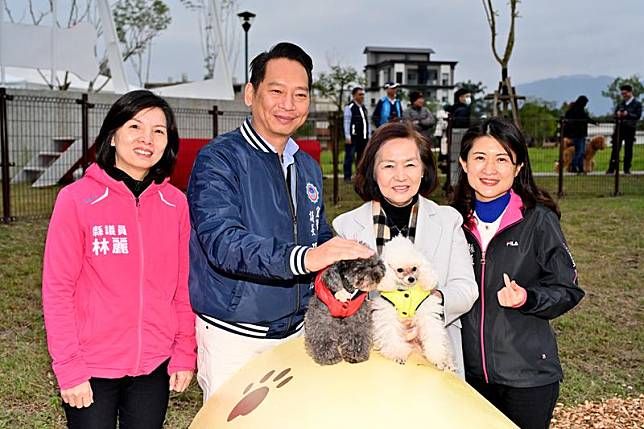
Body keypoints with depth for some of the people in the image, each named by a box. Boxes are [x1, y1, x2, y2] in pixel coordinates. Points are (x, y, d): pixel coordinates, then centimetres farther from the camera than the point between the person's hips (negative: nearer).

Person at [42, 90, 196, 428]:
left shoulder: (175, 203, 1)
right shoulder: (76, 199, -8)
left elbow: (184, 285, 5)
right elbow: (57, 288, -8)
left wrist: (185, 353, 2)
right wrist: (69, 368, -10)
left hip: (155, 366, 3)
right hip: (91, 369, -3)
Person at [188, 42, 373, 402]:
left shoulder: (308, 168, 10)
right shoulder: (220, 159, -12)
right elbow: (221, 242, -26)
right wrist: (302, 258, -40)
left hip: (297, 331, 6)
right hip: (234, 339, -6)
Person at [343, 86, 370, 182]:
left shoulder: (364, 108, 16)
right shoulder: (349, 107, -5)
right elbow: (347, 123, -8)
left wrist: (369, 136, 15)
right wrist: (347, 137, -13)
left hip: (363, 137, 7)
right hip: (353, 137, -7)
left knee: (361, 158, 11)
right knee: (349, 157, -3)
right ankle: (347, 177, 2)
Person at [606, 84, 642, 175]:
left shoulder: (637, 104, 1)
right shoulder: (620, 103, 14)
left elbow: (638, 116, -8)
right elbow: (615, 113, 16)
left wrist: (628, 114, -22)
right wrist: (617, 114, -7)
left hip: (630, 129, -3)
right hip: (619, 128, 3)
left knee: (628, 149, 3)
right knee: (615, 149, -1)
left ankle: (627, 169, 11)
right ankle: (611, 168, 0)